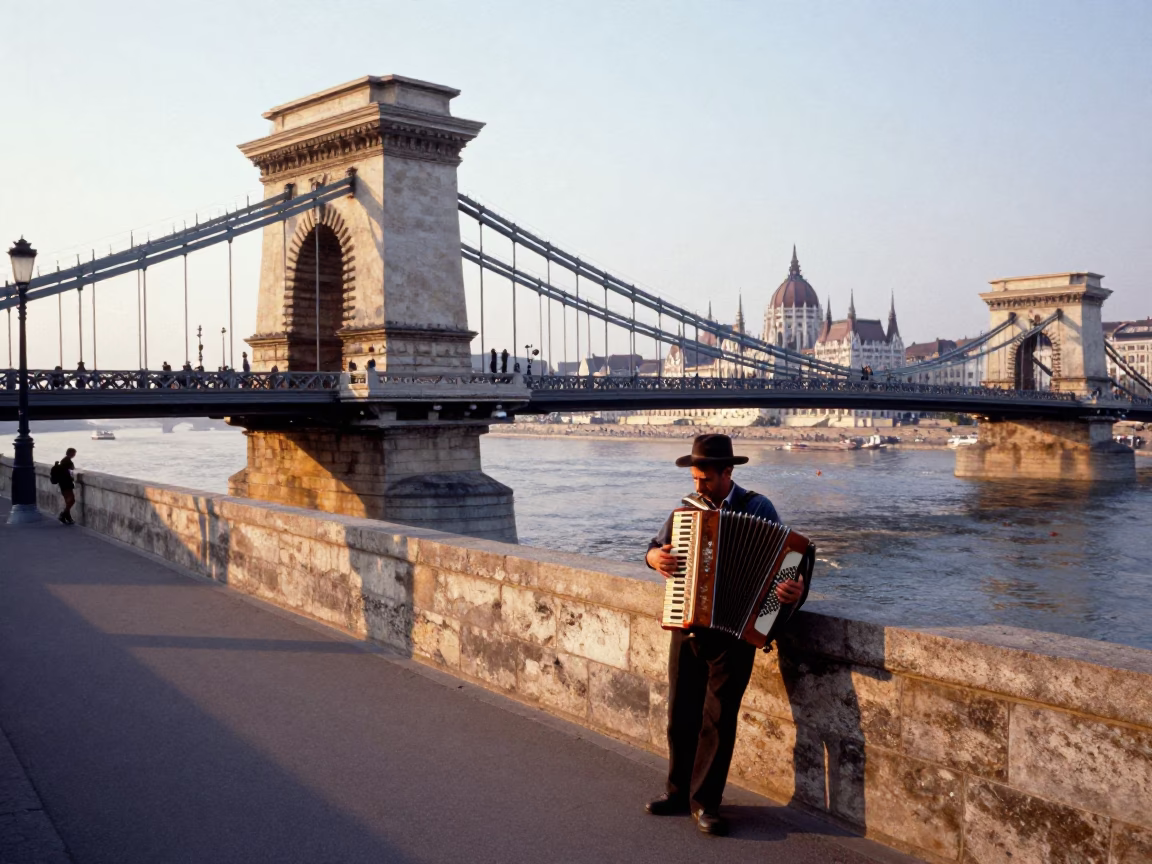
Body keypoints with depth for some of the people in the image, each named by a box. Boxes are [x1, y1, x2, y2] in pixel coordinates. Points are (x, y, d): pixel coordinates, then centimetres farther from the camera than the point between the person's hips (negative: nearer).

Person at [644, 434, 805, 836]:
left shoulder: (758, 508, -5)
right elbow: (655, 547, 19)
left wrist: (793, 589, -29)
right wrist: (655, 557, -5)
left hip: (734, 632, -4)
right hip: (686, 627, 4)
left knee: (719, 718, 1)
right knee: (681, 714, 8)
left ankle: (705, 801, 13)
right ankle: (679, 791, 24)